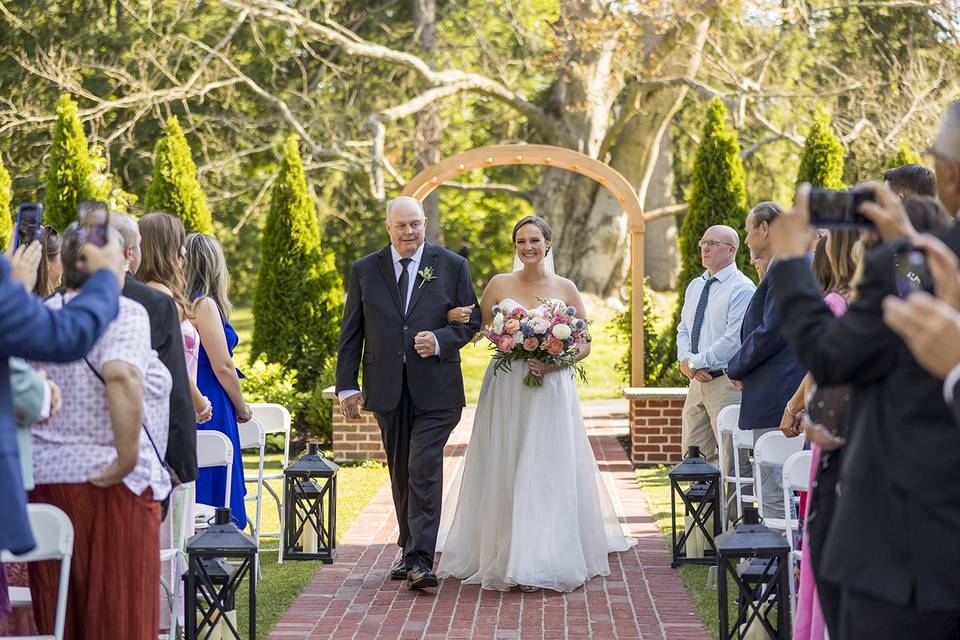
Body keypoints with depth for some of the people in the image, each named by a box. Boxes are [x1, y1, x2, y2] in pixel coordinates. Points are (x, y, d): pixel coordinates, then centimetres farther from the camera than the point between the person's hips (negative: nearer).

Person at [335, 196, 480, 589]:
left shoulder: (452, 266, 3)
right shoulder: (364, 271, 6)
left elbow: (472, 321, 6)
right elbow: (351, 333, 8)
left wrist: (441, 340, -13)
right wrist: (347, 386, 2)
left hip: (434, 388, -2)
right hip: (387, 390, 3)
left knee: (424, 469, -11)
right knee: (401, 473, 11)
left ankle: (421, 561, -12)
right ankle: (409, 550, 25)